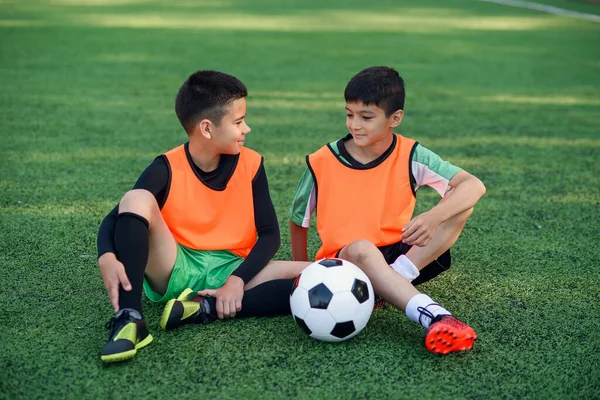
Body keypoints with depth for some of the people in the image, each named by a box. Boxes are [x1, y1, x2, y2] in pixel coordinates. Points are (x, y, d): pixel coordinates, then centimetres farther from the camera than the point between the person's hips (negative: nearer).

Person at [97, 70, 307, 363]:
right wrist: (107, 259, -35)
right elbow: (113, 219, -12)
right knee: (137, 200, -26)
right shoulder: (167, 169, -8)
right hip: (176, 271, -2)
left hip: (229, 271, 2)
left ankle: (203, 310, -26)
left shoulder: (251, 164, -2)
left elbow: (269, 234, -2)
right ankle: (129, 320, -35)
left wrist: (238, 280, -18)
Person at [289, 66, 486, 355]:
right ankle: (433, 316, -51)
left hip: (399, 255, 2)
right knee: (360, 248, -39)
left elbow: (474, 186, -15)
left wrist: (433, 218, -32)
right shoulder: (322, 163, -6)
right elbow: (298, 221, 7)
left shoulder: (410, 156, -6)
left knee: (459, 203, -17)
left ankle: (390, 284, -28)